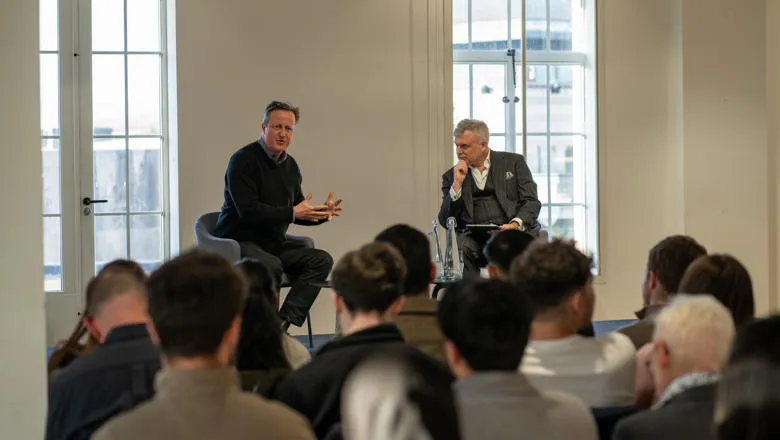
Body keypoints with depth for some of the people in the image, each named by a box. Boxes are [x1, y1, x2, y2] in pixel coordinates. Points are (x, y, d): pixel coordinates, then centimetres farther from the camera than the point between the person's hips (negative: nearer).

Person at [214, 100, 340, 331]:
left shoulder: (289, 165, 13)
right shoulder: (243, 160, -12)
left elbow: (299, 213, 19)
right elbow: (248, 210, -22)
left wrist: (321, 213, -3)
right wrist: (292, 213, -21)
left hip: (274, 242, 8)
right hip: (239, 241, -8)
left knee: (321, 260, -13)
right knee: (271, 265, -37)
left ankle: (284, 321, -24)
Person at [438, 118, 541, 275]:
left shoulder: (513, 162, 14)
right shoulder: (451, 176, 18)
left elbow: (531, 202, 6)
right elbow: (446, 222, 10)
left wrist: (516, 224, -15)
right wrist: (457, 184, 0)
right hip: (475, 236, 1)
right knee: (464, 246, -34)